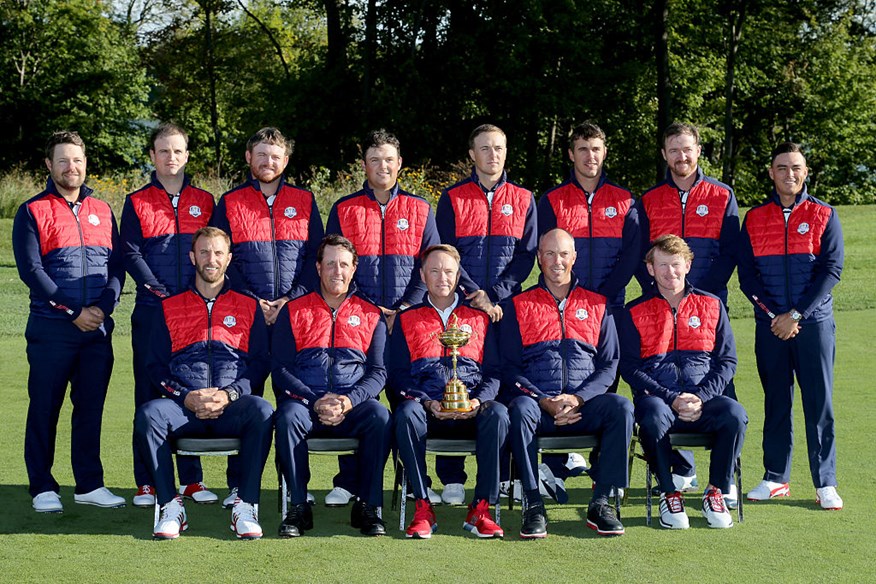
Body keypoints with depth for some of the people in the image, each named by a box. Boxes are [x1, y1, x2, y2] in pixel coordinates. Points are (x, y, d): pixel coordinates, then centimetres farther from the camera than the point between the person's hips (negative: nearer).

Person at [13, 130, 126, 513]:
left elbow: (117, 265, 10)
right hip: (51, 327, -4)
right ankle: (43, 488, 9)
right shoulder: (33, 212, 1)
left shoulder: (102, 211, 14)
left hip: (98, 328, 4)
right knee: (44, 408, 1)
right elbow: (30, 270, -7)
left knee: (91, 407, 8)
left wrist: (104, 305, -7)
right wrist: (72, 311, -12)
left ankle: (89, 484, 16)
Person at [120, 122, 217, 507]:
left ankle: (192, 479, 11)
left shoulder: (204, 202, 12)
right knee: (149, 393, 0)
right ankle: (146, 482, 4)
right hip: (151, 312, -1)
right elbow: (130, 253, 0)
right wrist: (155, 287, -13)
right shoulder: (137, 203, 8)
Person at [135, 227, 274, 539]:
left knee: (262, 411, -34)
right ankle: (170, 506, -24)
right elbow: (156, 365, 12)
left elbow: (259, 363, 9)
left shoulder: (247, 306, 18)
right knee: (148, 413, -32)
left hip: (232, 408, -1)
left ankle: (246, 506, -28)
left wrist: (229, 394, -10)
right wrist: (185, 397, -7)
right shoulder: (170, 307, 19)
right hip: (183, 408, 1)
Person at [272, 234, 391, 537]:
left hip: (353, 407, 1)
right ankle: (298, 507, -23)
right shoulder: (293, 312, 13)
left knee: (379, 415, -32)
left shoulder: (370, 315, 16)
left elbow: (378, 371, 8)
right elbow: (281, 368, 4)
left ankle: (369, 506, -22)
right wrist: (315, 401, -12)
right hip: (305, 402, 0)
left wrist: (349, 400, -13)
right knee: (288, 416, -35)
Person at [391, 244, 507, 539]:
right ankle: (423, 509, -29)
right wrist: (427, 402, -10)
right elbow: (398, 373, 8)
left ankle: (480, 509, -26)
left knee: (498, 414, -33)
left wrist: (478, 400, -8)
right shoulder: (408, 319, 17)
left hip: (471, 412, 1)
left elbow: (493, 371, 13)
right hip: (426, 408, -1)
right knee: (406, 413, -36)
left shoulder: (478, 317, 19)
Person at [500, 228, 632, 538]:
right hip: (536, 401, -1)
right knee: (520, 409, -36)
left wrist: (577, 398, -8)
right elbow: (509, 367, 6)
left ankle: (601, 502, -22)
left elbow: (609, 364, 10)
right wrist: (544, 402, -10)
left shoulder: (597, 304, 18)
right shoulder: (519, 305, 14)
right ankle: (533, 506, -29)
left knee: (621, 406, -30)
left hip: (584, 405, 1)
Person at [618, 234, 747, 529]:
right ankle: (669, 493, -16)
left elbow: (727, 360, 11)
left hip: (703, 400, 2)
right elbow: (630, 368, 2)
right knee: (654, 415, -37)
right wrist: (672, 399, -11)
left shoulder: (711, 306, 15)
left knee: (735, 414, -31)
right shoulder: (633, 313, 9)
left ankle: (716, 491, -10)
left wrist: (701, 397, -7)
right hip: (657, 398, -2)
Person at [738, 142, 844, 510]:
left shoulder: (824, 215, 3)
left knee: (819, 403, -1)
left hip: (814, 322, -2)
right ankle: (775, 478, 14)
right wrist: (773, 315, -8)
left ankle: (825, 484, 4)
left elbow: (831, 270, -4)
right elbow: (746, 274, 5)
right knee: (775, 401, 6)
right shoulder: (754, 219, 8)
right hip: (769, 325, 2)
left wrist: (796, 315, -12)